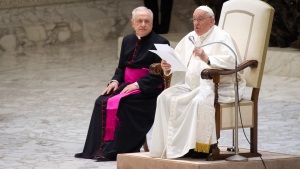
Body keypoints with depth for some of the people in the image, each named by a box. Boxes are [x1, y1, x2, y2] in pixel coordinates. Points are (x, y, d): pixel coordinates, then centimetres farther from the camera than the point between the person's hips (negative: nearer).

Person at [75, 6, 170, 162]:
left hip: (148, 91, -7)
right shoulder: (128, 41, 15)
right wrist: (115, 81, -2)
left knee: (118, 104, -29)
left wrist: (137, 84, -21)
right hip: (126, 85, 7)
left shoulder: (160, 43, -6)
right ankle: (97, 148, -16)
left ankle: (113, 150, -23)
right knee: (101, 102, -17)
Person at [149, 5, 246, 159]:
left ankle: (200, 146, -27)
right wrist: (168, 67, -7)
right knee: (165, 97, -14)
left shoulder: (221, 37, -3)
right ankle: (169, 143, -15)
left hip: (217, 86, -7)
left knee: (199, 101, -37)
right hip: (191, 85, 7)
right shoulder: (190, 38, 19)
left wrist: (207, 59, -29)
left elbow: (232, 61, -18)